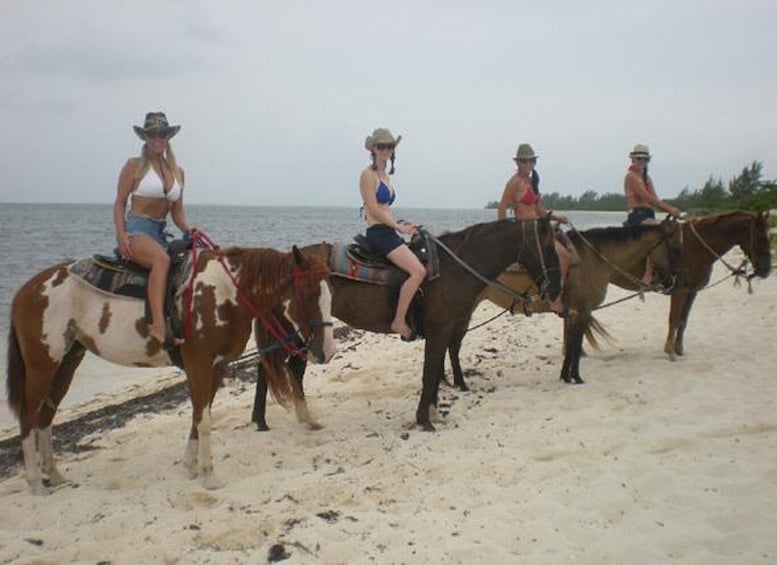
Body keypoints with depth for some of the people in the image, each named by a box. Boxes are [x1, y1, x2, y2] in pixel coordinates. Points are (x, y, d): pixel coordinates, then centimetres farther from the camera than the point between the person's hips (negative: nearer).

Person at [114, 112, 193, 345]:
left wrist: (188, 230, 0)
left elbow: (177, 211, 20)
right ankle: (158, 326, -46)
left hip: (160, 232, 7)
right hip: (136, 229, -7)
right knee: (161, 259, -36)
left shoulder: (177, 172, 17)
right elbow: (120, 203, 1)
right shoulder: (135, 165, 3)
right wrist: (121, 234, -14)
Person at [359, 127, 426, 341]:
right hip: (378, 233, -10)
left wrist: (399, 224, 12)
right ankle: (399, 322, -18)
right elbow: (374, 209, -14)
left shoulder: (384, 175, 20)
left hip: (388, 232, 10)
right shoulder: (368, 175, -7)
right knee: (418, 271, -24)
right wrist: (399, 227, -13)